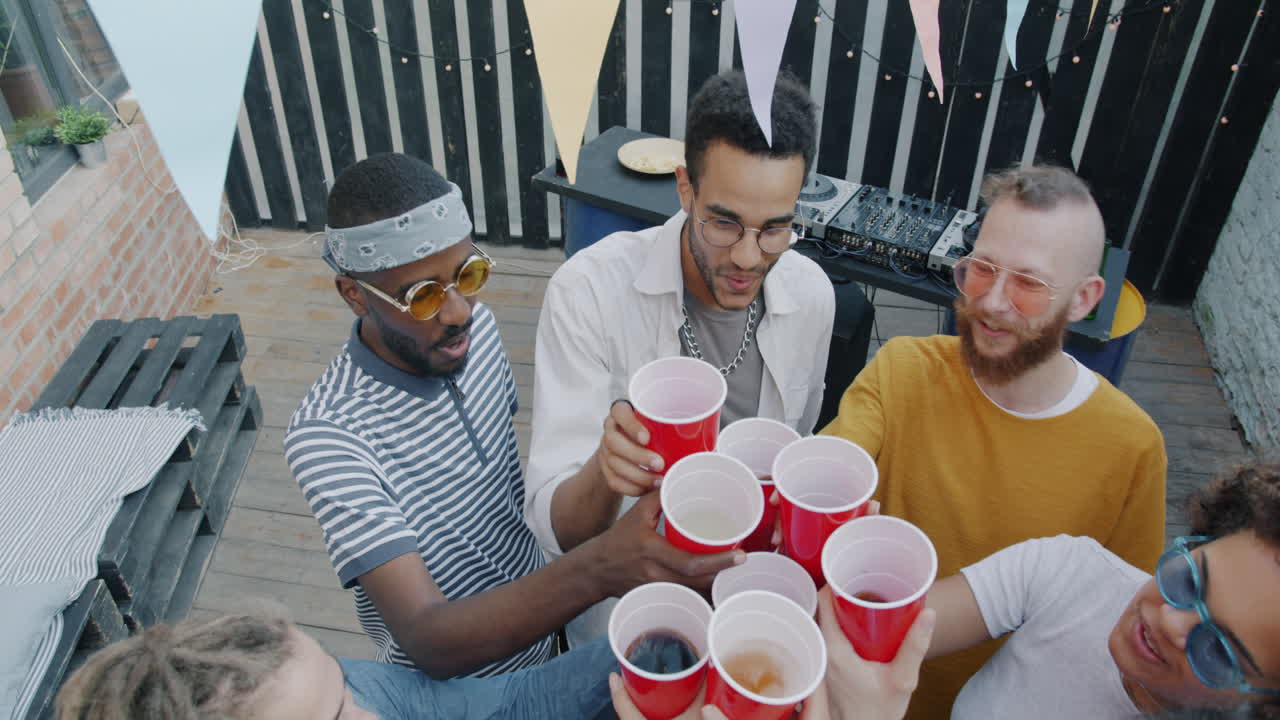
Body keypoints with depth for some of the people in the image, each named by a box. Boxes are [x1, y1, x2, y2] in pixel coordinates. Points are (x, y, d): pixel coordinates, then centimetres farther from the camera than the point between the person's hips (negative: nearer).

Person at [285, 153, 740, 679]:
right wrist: (595, 571, -50)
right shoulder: (329, 435, -29)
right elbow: (428, 643, -36)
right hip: (448, 681, -7)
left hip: (542, 628, 7)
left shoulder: (476, 327, -8)